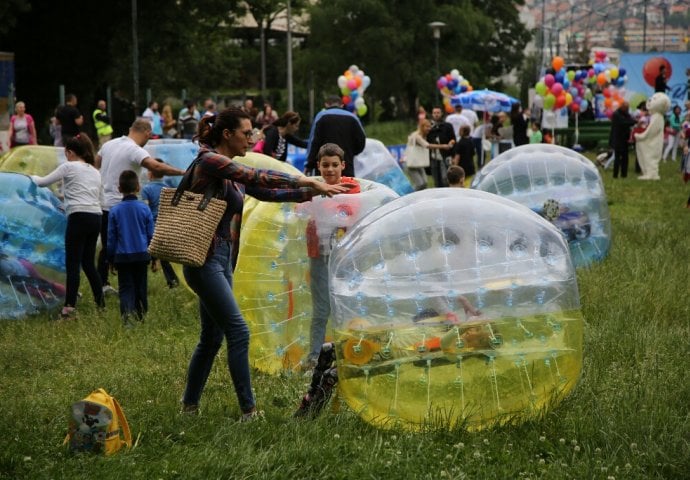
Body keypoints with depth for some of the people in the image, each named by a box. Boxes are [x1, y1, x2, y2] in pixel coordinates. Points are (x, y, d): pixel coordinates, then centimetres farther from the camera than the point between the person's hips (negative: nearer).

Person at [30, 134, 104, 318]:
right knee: (88, 262, 15)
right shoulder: (95, 172, 20)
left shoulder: (69, 167, 1)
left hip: (79, 217, -7)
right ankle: (100, 301, 16)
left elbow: (43, 182, 5)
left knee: (73, 263, -8)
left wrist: (32, 177, 28)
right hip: (96, 218, 7)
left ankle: (70, 306, -14)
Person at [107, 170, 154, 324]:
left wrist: (111, 259, 10)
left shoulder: (115, 211, -5)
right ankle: (141, 317, 18)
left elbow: (111, 238, 0)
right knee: (140, 287, 13)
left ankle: (127, 313, -25)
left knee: (126, 288, -1)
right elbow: (151, 235, 2)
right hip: (141, 255, 1)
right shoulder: (144, 209, -4)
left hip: (122, 257, -1)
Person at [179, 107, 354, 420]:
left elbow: (268, 193, 12)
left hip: (222, 260, 10)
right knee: (238, 332, -11)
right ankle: (249, 411, -9)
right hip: (204, 259, -10)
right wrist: (308, 182, -19)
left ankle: (190, 405, 25)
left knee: (212, 337, 14)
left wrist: (314, 192, 1)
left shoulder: (233, 173, 16)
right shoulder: (209, 161, -12)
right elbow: (258, 178, -20)